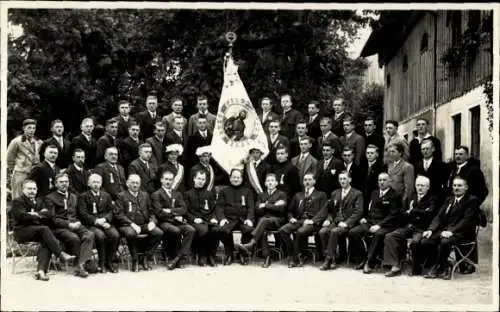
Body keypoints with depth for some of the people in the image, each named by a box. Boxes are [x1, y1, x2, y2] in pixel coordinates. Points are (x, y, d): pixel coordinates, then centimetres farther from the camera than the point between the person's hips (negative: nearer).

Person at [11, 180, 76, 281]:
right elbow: (22, 216, -14)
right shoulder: (17, 201, 3)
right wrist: (39, 215, -4)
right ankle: (61, 254, -34)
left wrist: (36, 214, -7)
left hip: (37, 231, 5)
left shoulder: (39, 202, 22)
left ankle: (41, 270, -40)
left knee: (46, 241, -29)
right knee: (45, 229, -31)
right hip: (22, 232, -5)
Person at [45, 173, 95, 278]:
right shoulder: (50, 198, 8)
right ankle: (87, 262, -22)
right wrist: (69, 224, -14)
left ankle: (80, 265, -36)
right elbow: (52, 218, -3)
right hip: (59, 227, -4)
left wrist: (78, 222, -1)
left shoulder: (74, 197, 26)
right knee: (74, 238, -35)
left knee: (89, 234, -28)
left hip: (75, 225, 4)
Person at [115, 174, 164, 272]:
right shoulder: (121, 196, 7)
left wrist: (152, 221, -2)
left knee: (159, 233, -23)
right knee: (131, 233, -38)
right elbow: (119, 214, -3)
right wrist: (132, 224, -17)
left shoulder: (145, 195, 22)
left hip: (144, 224, 4)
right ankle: (135, 260, -16)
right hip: (127, 225, -4)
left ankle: (144, 257, -9)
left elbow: (151, 212, 21)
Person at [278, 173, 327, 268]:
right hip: (298, 221, 4)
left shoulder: (321, 195, 16)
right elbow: (290, 211, 27)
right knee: (282, 230, -25)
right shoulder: (298, 195, 29)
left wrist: (313, 220, -14)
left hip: (312, 222, -4)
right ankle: (296, 256, -19)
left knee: (300, 231, -38)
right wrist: (291, 218, 3)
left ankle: (295, 257, -19)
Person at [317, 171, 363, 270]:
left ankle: (329, 259, -27)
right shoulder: (335, 193, 23)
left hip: (348, 224, -5)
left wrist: (346, 223, -18)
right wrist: (328, 219, 0)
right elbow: (330, 209, 22)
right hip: (335, 221, 5)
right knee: (322, 232, -25)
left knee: (334, 231, -34)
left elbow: (358, 212, -6)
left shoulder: (357, 194, 5)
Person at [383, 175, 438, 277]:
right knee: (389, 237, -18)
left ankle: (416, 269, -15)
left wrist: (412, 211, -5)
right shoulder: (411, 198, 22)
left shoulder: (432, 199, 6)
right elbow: (403, 215, 15)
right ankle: (395, 266, -22)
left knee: (415, 241, -35)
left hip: (421, 229, -5)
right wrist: (417, 214, -4)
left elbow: (428, 213, -11)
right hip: (407, 227, 5)